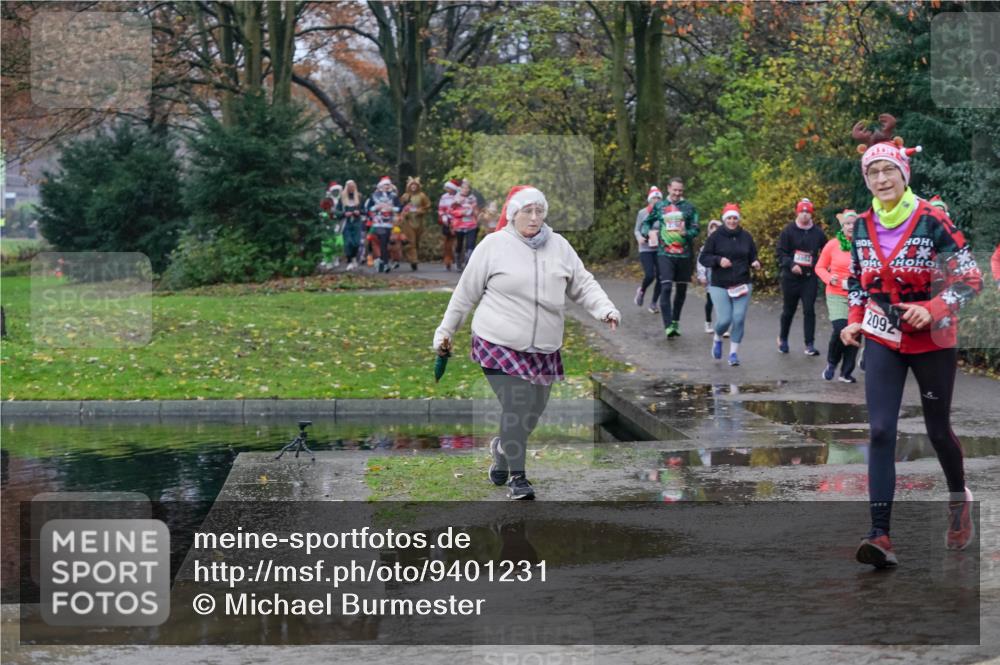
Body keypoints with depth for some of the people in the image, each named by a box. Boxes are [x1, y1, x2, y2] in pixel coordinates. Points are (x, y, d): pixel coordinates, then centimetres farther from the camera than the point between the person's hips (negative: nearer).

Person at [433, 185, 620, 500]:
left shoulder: (560, 246, 7)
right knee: (515, 407, -14)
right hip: (499, 344, -5)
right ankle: (516, 477, -2)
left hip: (544, 349, 5)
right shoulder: (494, 245, -3)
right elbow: (466, 292, 3)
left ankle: (503, 447, 40)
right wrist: (446, 330, 7)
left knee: (534, 409, 10)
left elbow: (583, 284, 12)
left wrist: (605, 309, -5)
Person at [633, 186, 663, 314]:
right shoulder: (643, 213, 2)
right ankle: (641, 291, 17)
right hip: (646, 249, -2)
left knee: (660, 277, -1)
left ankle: (654, 303, 17)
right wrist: (639, 237, -13)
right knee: (650, 275, -16)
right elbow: (637, 230, 7)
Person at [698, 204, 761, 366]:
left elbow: (752, 256, 15)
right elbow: (703, 258, -3)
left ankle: (734, 352, 10)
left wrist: (755, 263, -7)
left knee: (739, 319, -5)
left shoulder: (746, 236, 5)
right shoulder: (715, 237, -4)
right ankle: (717, 338, 27)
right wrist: (718, 260, -19)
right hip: (719, 286, -2)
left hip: (742, 285, 2)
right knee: (724, 319, -8)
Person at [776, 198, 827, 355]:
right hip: (791, 277, -1)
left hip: (810, 278, 1)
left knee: (809, 311, -7)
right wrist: (791, 265, -19)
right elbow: (781, 252, -5)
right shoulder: (788, 231, -1)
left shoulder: (817, 233, 5)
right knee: (788, 310, 11)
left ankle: (809, 345, -5)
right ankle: (783, 338, 32)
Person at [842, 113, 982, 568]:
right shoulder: (863, 227, 2)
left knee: (937, 430, 9)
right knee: (881, 432, -10)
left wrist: (933, 309, -25)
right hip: (883, 341, 3)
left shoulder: (931, 221, -14)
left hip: (932, 342, -3)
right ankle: (880, 536, -15)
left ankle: (959, 499, 41)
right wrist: (855, 321, 1)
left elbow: (971, 278, -12)